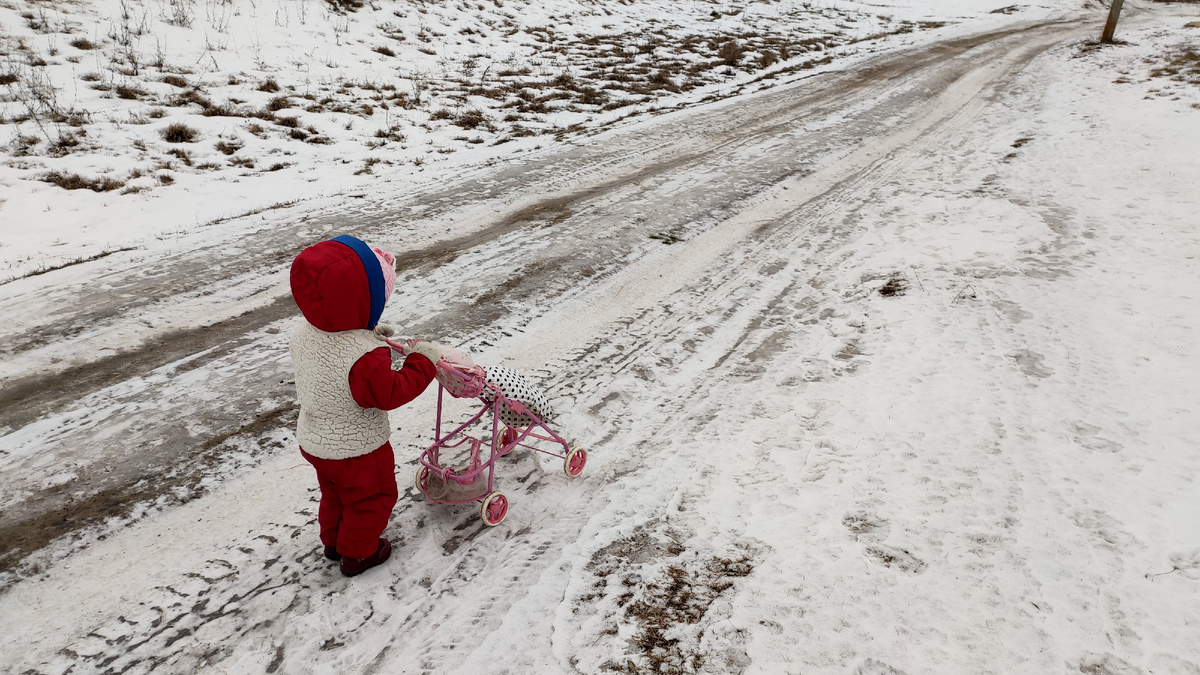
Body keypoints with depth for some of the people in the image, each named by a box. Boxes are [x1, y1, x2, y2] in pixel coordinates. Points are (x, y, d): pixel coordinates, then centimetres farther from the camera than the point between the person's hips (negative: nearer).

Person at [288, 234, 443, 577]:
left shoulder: (304, 333, -13)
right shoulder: (364, 358, -39)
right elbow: (390, 393, -29)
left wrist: (367, 334, 4)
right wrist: (423, 361, -21)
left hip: (313, 441, 8)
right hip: (357, 450, -7)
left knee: (335, 494, 32)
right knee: (372, 498, 21)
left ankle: (333, 540, 54)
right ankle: (357, 553, 39)